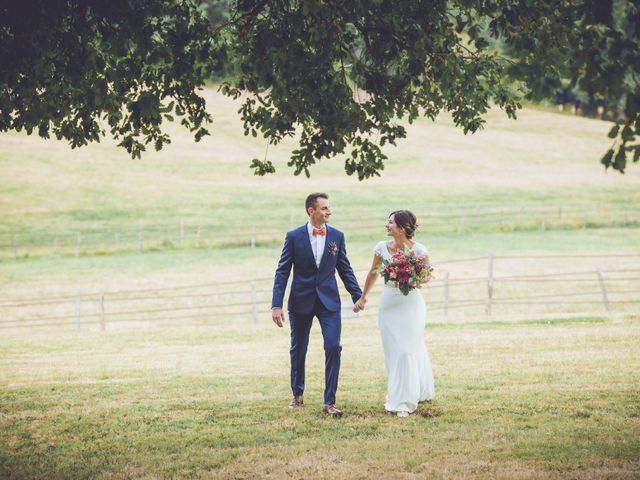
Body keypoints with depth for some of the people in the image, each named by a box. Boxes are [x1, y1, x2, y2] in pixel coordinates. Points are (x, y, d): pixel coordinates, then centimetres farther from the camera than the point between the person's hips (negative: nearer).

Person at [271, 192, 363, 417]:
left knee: (333, 347, -11)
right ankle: (298, 394, 31)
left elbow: (345, 269, 9)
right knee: (298, 349, 11)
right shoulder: (294, 237, -5)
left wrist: (358, 296, 3)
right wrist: (276, 305, -10)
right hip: (301, 301, -1)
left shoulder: (337, 236, 1)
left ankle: (329, 402, -5)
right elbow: (282, 272, -4)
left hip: (329, 300, 1)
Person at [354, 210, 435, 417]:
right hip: (389, 304, 4)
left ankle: (404, 401, 0)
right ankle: (395, 394, 26)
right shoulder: (382, 248, -1)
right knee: (392, 351, 9)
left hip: (411, 303, -3)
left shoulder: (418, 250, -11)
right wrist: (362, 298, 21)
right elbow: (373, 273, 13)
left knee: (407, 350, -7)